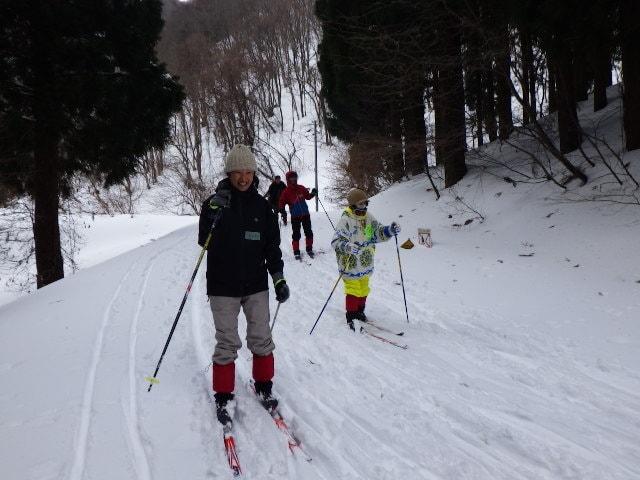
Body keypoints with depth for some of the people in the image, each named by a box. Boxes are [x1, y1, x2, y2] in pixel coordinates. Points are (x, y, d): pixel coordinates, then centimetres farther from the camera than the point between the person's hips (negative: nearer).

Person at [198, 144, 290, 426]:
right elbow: (205, 242, -10)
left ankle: (264, 386, 29)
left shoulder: (261, 205, 3)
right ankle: (224, 396, 19)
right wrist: (213, 216, -26)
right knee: (227, 343, 4)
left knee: (261, 339, 9)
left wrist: (278, 277, -1)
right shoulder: (215, 202, -4)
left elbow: (272, 244, 6)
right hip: (223, 287, -2)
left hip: (256, 286, 2)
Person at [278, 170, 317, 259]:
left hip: (305, 214, 3)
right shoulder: (286, 192, -5)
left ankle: (309, 249, 22)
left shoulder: (301, 188, 4)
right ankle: (296, 252, 9)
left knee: (309, 232, 8)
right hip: (295, 216, -3)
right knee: (296, 234, -1)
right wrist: (281, 210, -22)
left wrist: (313, 194, -4)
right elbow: (282, 203, -5)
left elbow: (307, 197, 15)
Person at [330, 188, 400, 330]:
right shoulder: (345, 220, -18)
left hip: (366, 264, 7)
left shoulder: (369, 218, 4)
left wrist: (390, 230, -7)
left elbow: (378, 232, 12)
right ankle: (351, 317, 16)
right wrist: (347, 246, -41)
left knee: (363, 289, 19)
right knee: (353, 290, 1)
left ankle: (360, 312, 38)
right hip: (351, 265, -7)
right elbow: (336, 241, -22)